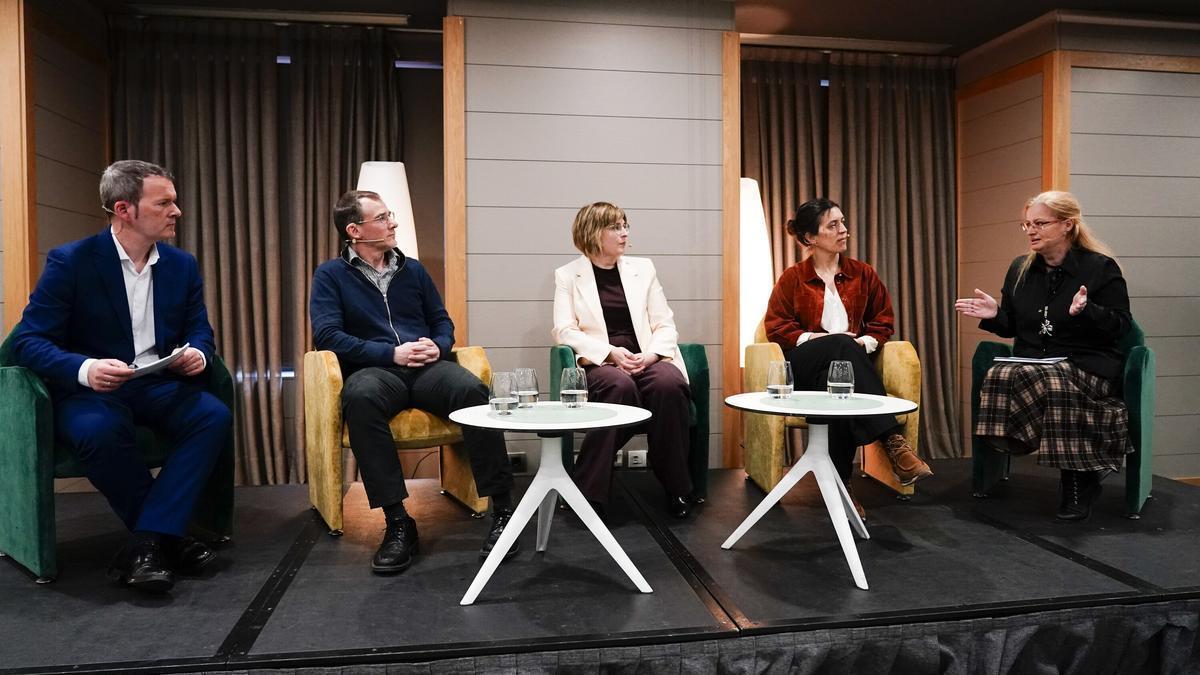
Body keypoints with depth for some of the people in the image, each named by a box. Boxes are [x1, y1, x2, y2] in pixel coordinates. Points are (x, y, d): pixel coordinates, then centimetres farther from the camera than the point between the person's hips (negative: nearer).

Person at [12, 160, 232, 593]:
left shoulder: (182, 265, 7)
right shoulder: (70, 262, -7)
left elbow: (200, 330, 12)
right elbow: (29, 341, -10)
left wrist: (197, 353, -14)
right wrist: (85, 369, -30)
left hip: (160, 384, 4)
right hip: (90, 388, -3)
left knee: (215, 417, -27)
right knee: (98, 431, -37)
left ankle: (147, 544, -23)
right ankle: (166, 536, -15)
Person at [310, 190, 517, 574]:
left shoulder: (412, 270, 21)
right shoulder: (330, 275, 10)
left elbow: (442, 321, 21)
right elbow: (327, 334, -4)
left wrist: (438, 346, -4)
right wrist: (392, 353, -13)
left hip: (426, 368, 3)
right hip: (375, 369, -2)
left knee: (472, 389, -31)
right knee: (360, 398, -39)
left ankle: (502, 508, -25)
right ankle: (397, 521, -34)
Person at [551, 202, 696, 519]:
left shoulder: (643, 268, 17)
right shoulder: (568, 275, 9)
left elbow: (665, 324, 11)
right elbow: (564, 331, -1)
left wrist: (650, 354, -10)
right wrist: (611, 352, -15)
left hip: (647, 359, 2)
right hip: (599, 362, -2)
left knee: (669, 384, -31)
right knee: (620, 386, -36)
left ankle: (676, 488, -16)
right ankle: (587, 492, -25)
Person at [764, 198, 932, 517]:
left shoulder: (862, 274, 17)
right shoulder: (792, 278, 9)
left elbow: (883, 320, 17)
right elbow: (775, 327, 3)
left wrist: (866, 341, -6)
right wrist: (814, 338, -13)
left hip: (851, 359, 2)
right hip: (805, 366, -2)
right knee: (841, 347, -40)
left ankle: (841, 482, -41)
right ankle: (893, 441, -49)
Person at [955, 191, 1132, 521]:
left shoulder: (1101, 267, 0)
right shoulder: (1020, 269, 14)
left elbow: (1121, 325, -4)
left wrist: (1087, 312, -22)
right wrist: (994, 315, -1)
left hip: (1086, 366, -4)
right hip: (1031, 362, 4)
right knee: (998, 377, -32)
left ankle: (1077, 482, -18)